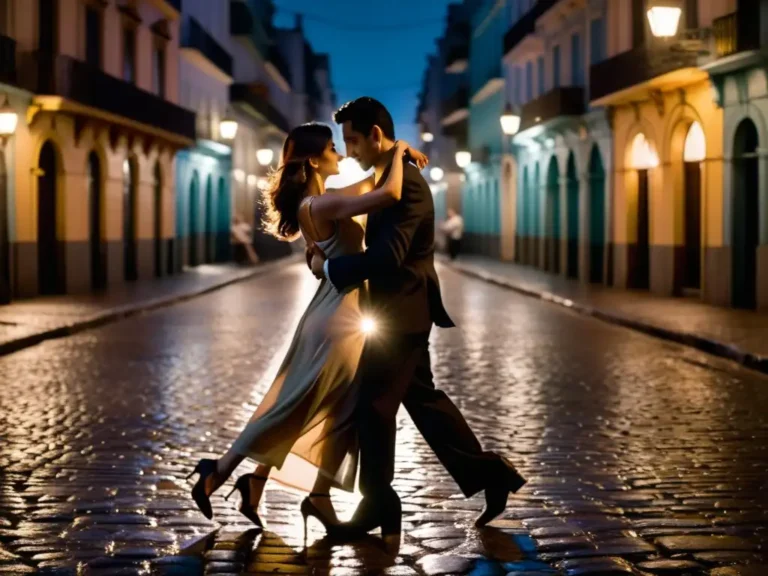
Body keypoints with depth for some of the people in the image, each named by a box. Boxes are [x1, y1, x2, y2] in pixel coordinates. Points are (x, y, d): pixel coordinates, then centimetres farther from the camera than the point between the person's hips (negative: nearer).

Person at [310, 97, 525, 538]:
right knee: (422, 398, 15)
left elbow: (386, 257, -28)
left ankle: (378, 505, 11)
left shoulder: (405, 184, -21)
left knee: (374, 405, -1)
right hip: (401, 310, 10)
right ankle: (486, 474, 19)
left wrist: (329, 267, -17)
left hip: (399, 313, -10)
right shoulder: (392, 177, 12)